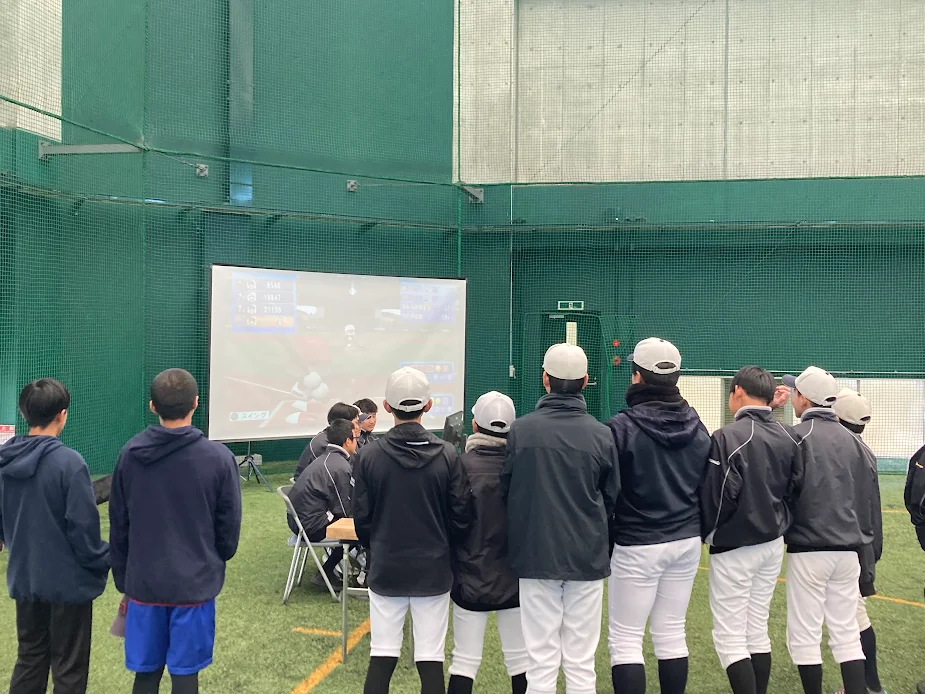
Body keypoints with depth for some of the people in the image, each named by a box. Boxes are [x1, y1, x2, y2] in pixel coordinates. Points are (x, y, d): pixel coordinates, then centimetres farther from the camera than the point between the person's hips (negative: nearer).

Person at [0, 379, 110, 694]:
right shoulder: (68, 461, -21)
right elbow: (83, 525, -20)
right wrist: (103, 561, -4)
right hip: (67, 579, -6)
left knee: (29, 657, 20)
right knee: (68, 666, 7)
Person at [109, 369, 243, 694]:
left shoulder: (129, 454, -3)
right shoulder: (218, 457, -11)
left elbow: (118, 527, 5)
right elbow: (229, 528, -3)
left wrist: (123, 580, 16)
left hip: (144, 583, 3)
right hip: (195, 584, -3)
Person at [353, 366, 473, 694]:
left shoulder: (369, 455, -10)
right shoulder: (448, 455, -10)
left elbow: (361, 518, -3)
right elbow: (462, 517, -5)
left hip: (385, 569, 0)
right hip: (434, 569, 0)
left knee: (382, 657, 10)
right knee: (431, 660, 7)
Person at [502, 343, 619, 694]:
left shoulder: (520, 430, -9)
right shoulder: (601, 434, -7)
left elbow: (505, 490, 0)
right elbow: (612, 497, 3)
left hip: (536, 555, 0)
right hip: (588, 556, 1)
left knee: (541, 660, 7)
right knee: (582, 662, 10)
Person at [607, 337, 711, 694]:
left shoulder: (623, 427, -15)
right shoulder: (698, 428, 4)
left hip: (637, 544, -6)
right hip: (686, 541, 6)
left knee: (626, 639, 2)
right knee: (672, 634, 16)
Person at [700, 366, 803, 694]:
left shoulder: (728, 437, -20)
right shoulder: (789, 437, 1)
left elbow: (718, 496, -18)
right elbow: (796, 489, 4)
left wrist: (706, 533, -1)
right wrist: (780, 523, 15)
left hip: (735, 547, -7)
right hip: (773, 544, 7)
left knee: (730, 636, 1)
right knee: (758, 631, 18)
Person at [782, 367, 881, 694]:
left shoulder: (795, 437, -11)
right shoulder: (853, 441, 6)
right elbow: (870, 497, 10)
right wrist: (867, 536, 19)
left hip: (808, 549, -6)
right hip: (849, 549, 6)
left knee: (805, 635, 5)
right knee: (847, 633, 14)